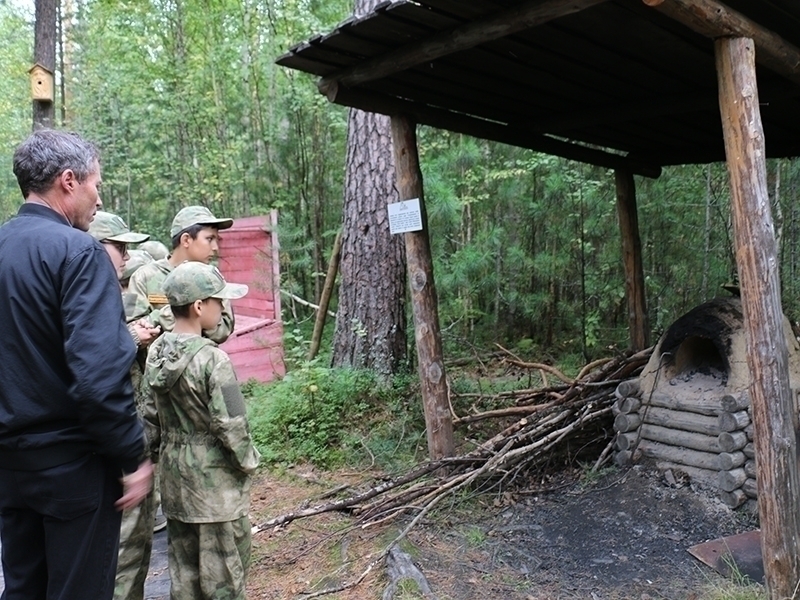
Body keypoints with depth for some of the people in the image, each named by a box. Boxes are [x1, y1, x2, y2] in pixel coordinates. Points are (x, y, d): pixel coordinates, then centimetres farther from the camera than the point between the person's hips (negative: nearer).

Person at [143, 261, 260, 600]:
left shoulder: (157, 352, 1)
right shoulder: (212, 359, -21)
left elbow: (152, 417, 8)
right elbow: (231, 425, -19)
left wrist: (160, 455, 18)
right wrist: (248, 461, -4)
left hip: (175, 478, 7)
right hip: (214, 482, -7)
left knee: (183, 571, 19)